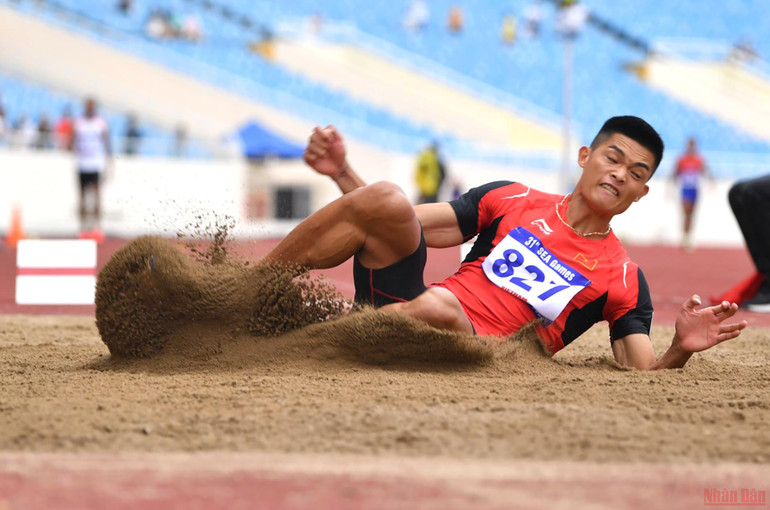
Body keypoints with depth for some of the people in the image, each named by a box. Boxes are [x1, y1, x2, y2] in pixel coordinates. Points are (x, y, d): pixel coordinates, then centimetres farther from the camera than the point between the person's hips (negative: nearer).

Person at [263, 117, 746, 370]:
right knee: (386, 199, -24)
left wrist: (680, 350, -23)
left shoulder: (623, 280, 10)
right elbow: (411, 226, 18)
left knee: (439, 307, -41)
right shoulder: (516, 200, 18)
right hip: (400, 302, 3)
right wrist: (342, 171, 6)